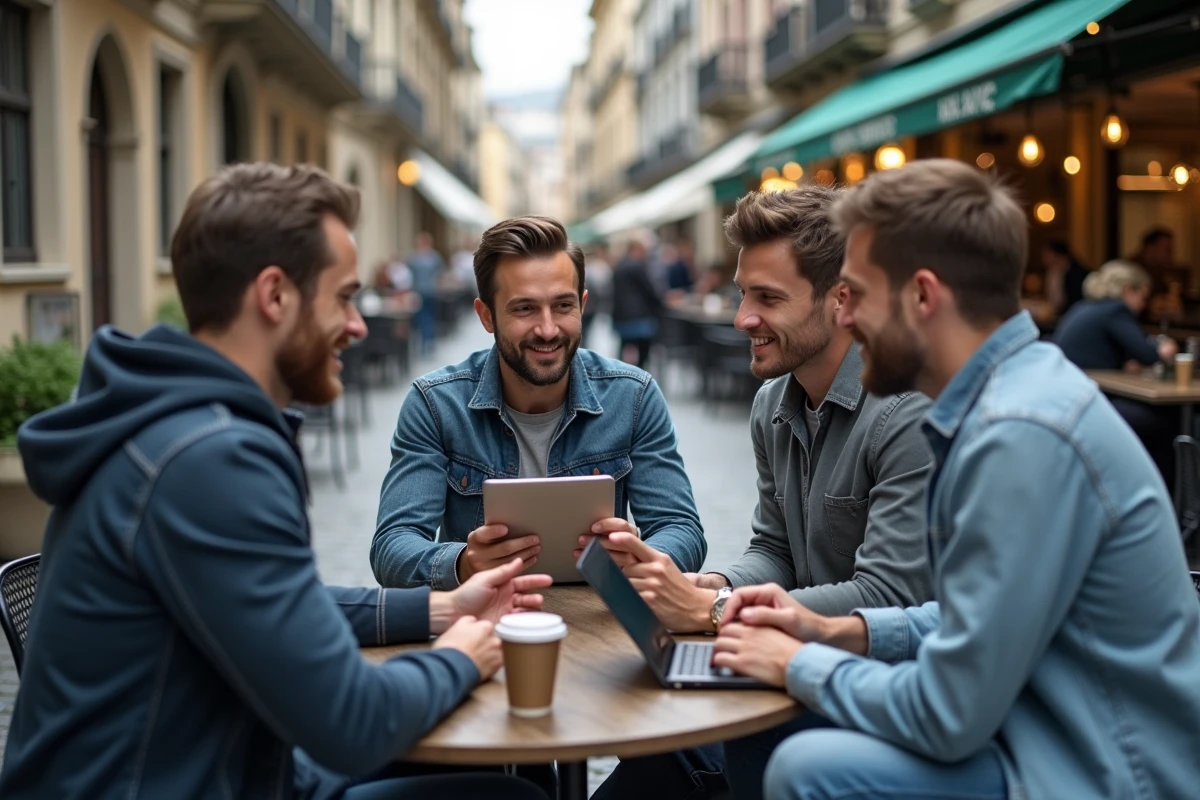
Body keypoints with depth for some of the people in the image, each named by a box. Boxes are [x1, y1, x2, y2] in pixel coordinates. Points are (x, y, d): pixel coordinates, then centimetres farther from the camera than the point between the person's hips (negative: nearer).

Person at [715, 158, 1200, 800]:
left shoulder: (1021, 434, -26)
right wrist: (838, 632, 4)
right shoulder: (1003, 396, 5)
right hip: (1063, 734, 9)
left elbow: (948, 716, -24)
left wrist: (799, 665, -9)